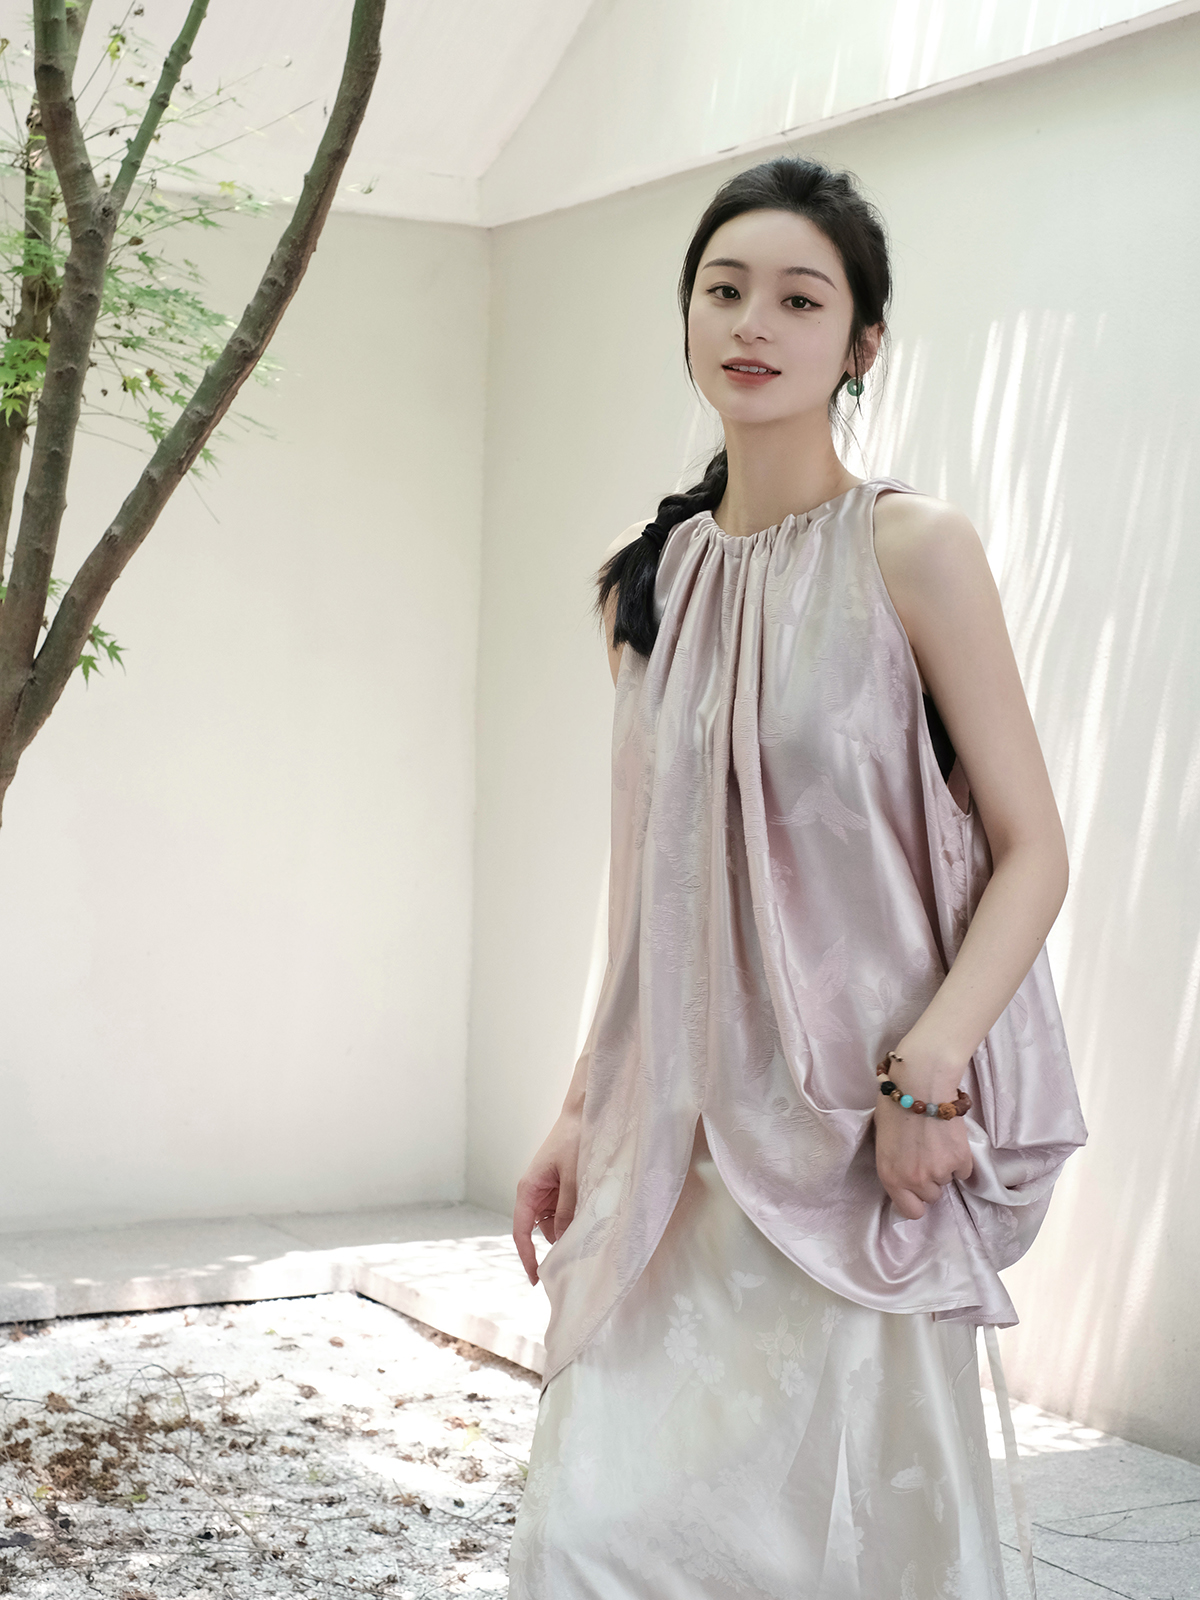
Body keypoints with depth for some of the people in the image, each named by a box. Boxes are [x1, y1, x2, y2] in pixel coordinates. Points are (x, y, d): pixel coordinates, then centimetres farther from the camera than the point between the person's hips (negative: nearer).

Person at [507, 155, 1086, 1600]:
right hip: (675, 1131, 5)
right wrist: (580, 1112, 11)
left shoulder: (910, 550, -6)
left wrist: (919, 1079, -19)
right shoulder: (648, 577, 10)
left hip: (846, 1145, -5)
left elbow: (1033, 853, -7)